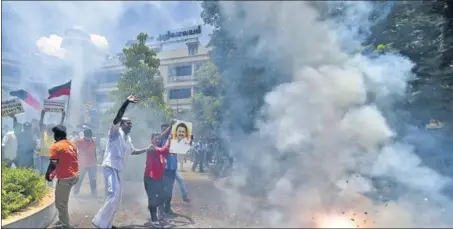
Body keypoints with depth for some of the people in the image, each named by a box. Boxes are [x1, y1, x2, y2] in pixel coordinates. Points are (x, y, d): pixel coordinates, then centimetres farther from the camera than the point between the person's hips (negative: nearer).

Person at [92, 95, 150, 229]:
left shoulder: (128, 139, 19)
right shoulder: (116, 132, -4)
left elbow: (133, 151, 36)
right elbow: (117, 118, -23)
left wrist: (146, 149, 27)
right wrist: (127, 102, -36)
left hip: (119, 169, 9)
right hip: (110, 166, -9)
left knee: (117, 198, 11)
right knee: (114, 194, -21)